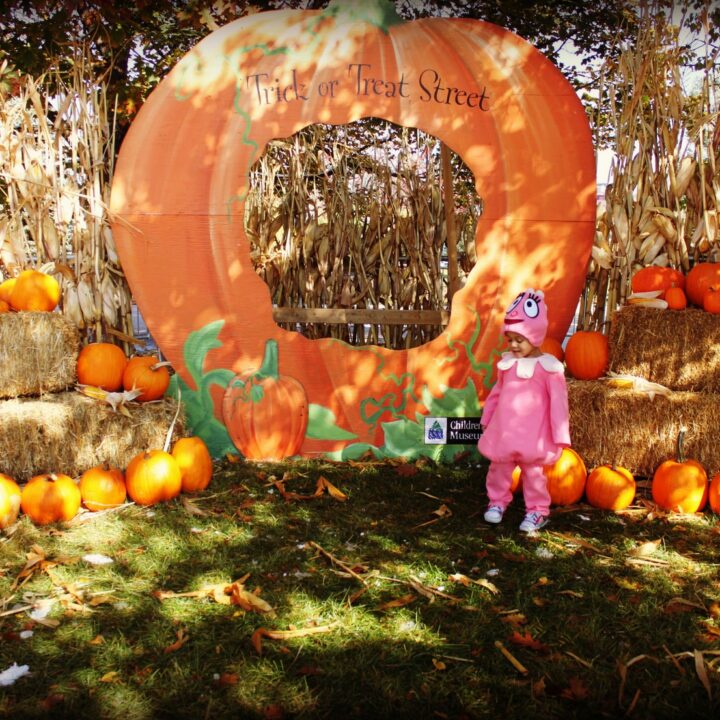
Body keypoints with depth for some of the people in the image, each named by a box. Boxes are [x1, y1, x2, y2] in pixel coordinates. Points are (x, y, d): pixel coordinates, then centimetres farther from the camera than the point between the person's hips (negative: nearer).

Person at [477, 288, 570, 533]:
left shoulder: (548, 366, -14)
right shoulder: (507, 361, 3)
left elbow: (558, 402, -13)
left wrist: (560, 437, -13)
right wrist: (487, 420, 21)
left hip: (532, 435, -5)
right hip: (503, 431, 5)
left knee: (532, 471, 8)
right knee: (499, 467, 16)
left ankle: (538, 510, 23)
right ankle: (497, 501, 35)